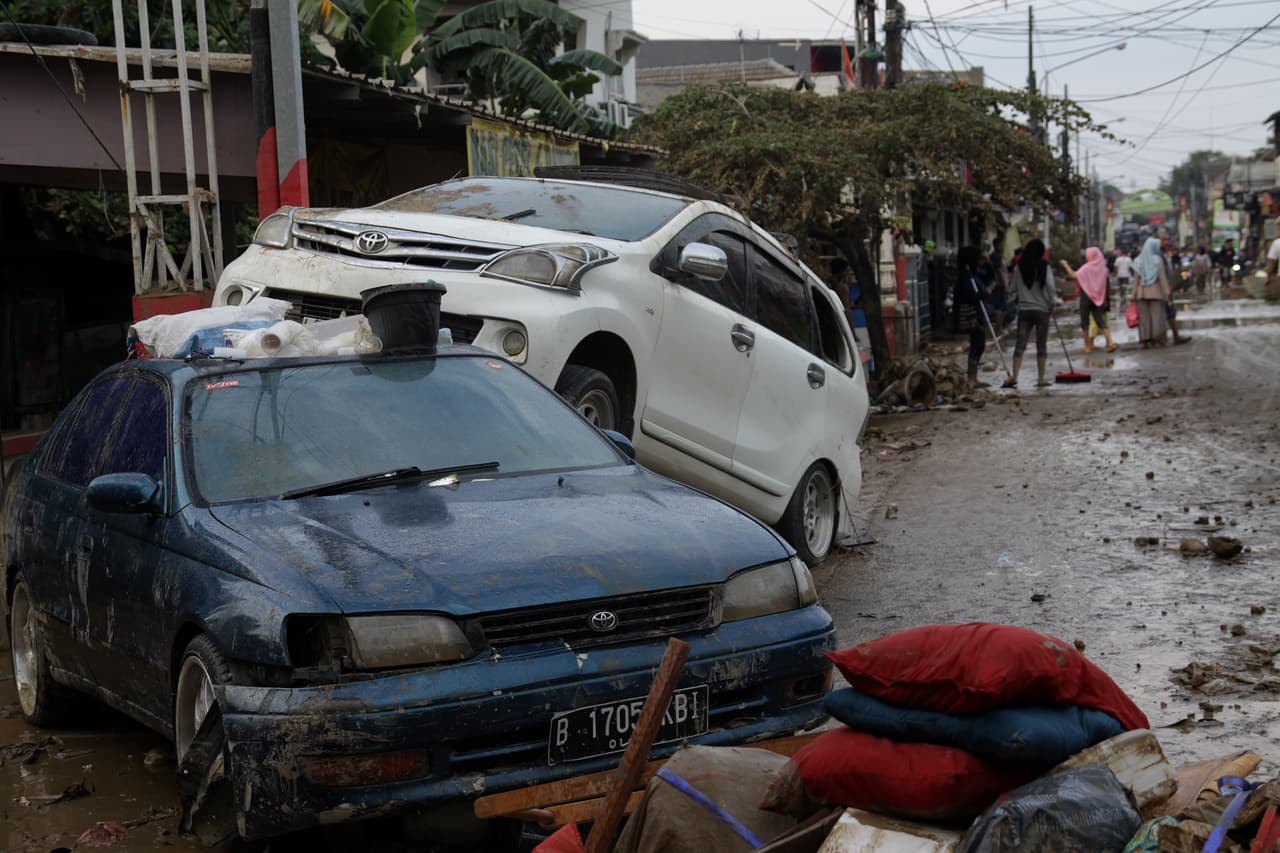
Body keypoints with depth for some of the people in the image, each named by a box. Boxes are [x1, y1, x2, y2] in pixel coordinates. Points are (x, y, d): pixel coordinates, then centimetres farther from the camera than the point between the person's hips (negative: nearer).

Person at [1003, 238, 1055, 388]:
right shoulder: (1044, 267, -8)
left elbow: (1014, 289, 6)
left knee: (1020, 344, 0)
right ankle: (1041, 379, 8)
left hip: (1023, 310, 2)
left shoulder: (1019, 267, 1)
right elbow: (1050, 287, -11)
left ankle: (1014, 377, -13)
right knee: (1041, 345, 7)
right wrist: (1051, 303, 4)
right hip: (1042, 310, -2)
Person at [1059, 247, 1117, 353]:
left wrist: (1066, 265, -8)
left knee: (1084, 322, 6)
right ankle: (1110, 342, -9)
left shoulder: (1087, 268, -13)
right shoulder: (1102, 268, 4)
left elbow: (1073, 276, -18)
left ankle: (1088, 345, 7)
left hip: (1086, 297, -5)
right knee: (1100, 320, 6)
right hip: (1098, 298, 5)